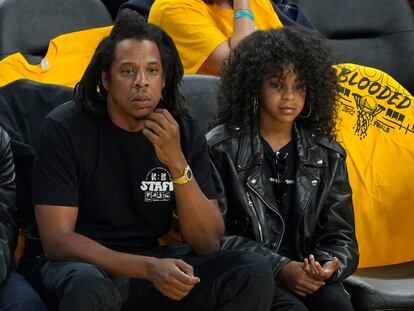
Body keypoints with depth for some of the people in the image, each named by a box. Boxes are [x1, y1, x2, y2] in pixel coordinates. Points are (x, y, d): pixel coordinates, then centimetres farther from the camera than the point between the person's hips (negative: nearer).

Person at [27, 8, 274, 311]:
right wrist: (149, 268, -30)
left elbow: (208, 243, -7)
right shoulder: (65, 128, -13)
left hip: (155, 262, 5)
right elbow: (57, 240, -19)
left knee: (255, 271, -17)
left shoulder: (184, 131, -2)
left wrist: (177, 164, -22)